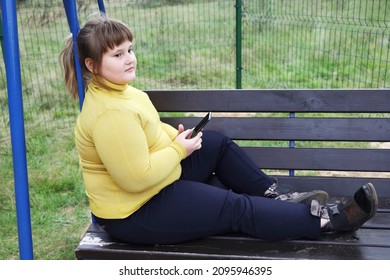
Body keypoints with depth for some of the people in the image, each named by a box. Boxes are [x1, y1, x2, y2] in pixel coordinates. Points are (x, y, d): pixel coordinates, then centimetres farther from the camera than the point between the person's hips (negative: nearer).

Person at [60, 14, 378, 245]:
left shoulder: (115, 89, 2)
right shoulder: (111, 114, -31)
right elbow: (138, 178, -31)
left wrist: (173, 135, -1)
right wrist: (179, 149, -18)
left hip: (157, 179, 10)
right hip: (135, 213, -10)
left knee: (217, 143, 13)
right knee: (237, 208, -9)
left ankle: (275, 196, 18)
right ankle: (327, 219, 2)